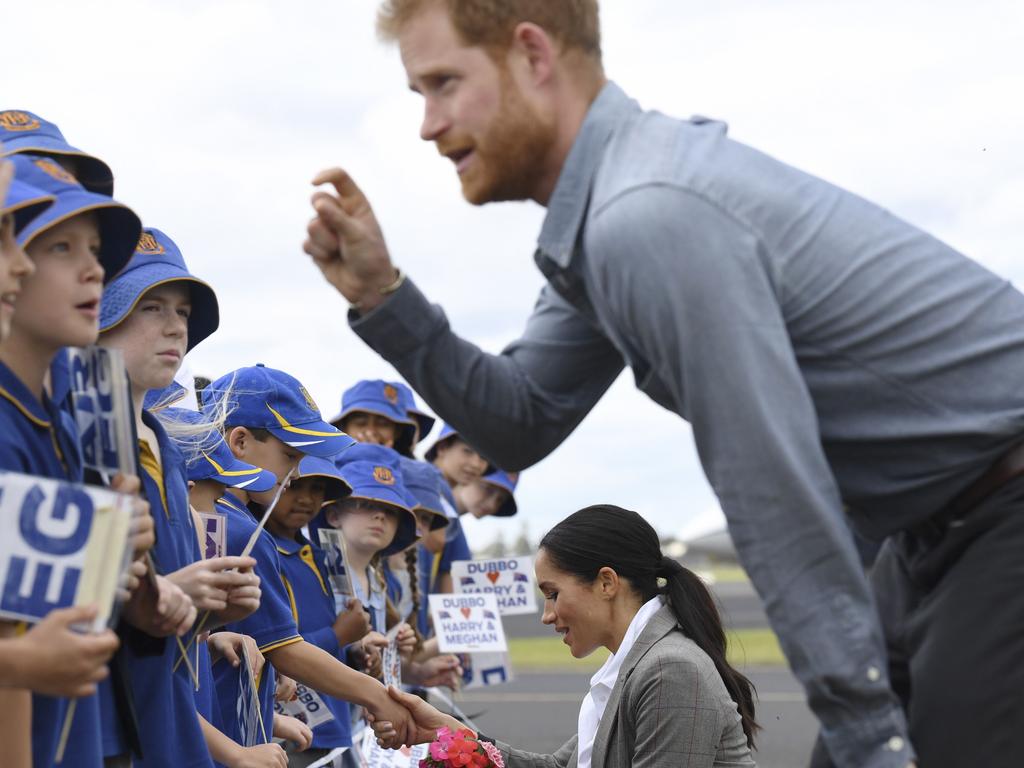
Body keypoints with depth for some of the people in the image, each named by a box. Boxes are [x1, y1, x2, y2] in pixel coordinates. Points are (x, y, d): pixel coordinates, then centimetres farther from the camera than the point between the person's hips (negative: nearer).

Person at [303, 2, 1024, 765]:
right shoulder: (603, 212, 5)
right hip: (947, 525, 9)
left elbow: (779, 502, -25)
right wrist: (380, 295, -2)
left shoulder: (651, 218, -26)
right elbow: (524, 423, 9)